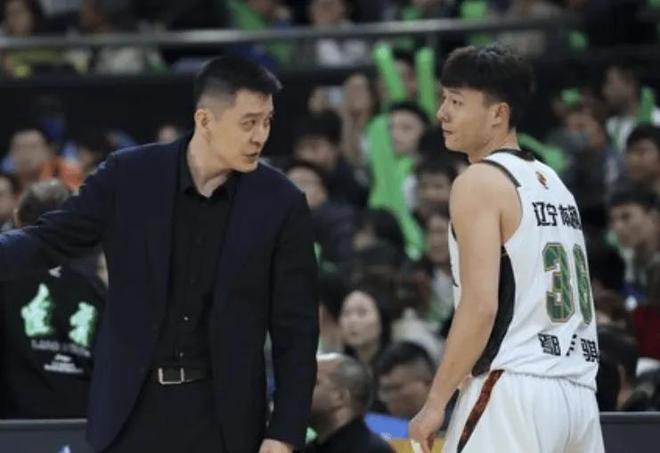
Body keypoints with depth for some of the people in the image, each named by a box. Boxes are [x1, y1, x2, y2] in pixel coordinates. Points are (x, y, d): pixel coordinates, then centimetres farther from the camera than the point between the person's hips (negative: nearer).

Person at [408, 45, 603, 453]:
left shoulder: (481, 182, -7)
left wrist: (436, 401, -13)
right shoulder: (551, 182, 20)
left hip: (514, 391, -9)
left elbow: (481, 305, -16)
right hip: (577, 390, 9)